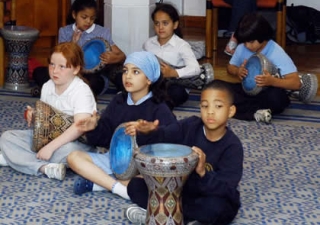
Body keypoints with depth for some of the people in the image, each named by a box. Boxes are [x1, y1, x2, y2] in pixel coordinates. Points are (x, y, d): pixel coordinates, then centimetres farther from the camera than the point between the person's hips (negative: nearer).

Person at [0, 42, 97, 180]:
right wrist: (32, 115, -8)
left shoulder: (81, 91, -20)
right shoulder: (47, 87, 2)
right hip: (46, 136, 7)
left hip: (74, 141, -7)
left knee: (68, 150, -42)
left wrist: (50, 147, -35)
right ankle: (44, 167, -26)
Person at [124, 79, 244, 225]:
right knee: (135, 185, -7)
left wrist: (203, 173, -44)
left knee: (215, 206, -40)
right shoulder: (190, 126, -6)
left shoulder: (232, 146, -17)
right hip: (181, 192, 4)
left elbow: (226, 189, -26)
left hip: (210, 198, -4)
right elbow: (165, 135, -26)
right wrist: (151, 131, -49)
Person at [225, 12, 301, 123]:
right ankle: (255, 113, -28)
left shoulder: (276, 53, -19)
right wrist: (237, 71, -14)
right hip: (247, 89, 5)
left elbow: (296, 83, -25)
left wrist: (272, 81, -43)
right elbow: (230, 66, 13)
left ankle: (242, 108, -19)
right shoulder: (242, 48, -7)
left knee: (276, 96, -41)